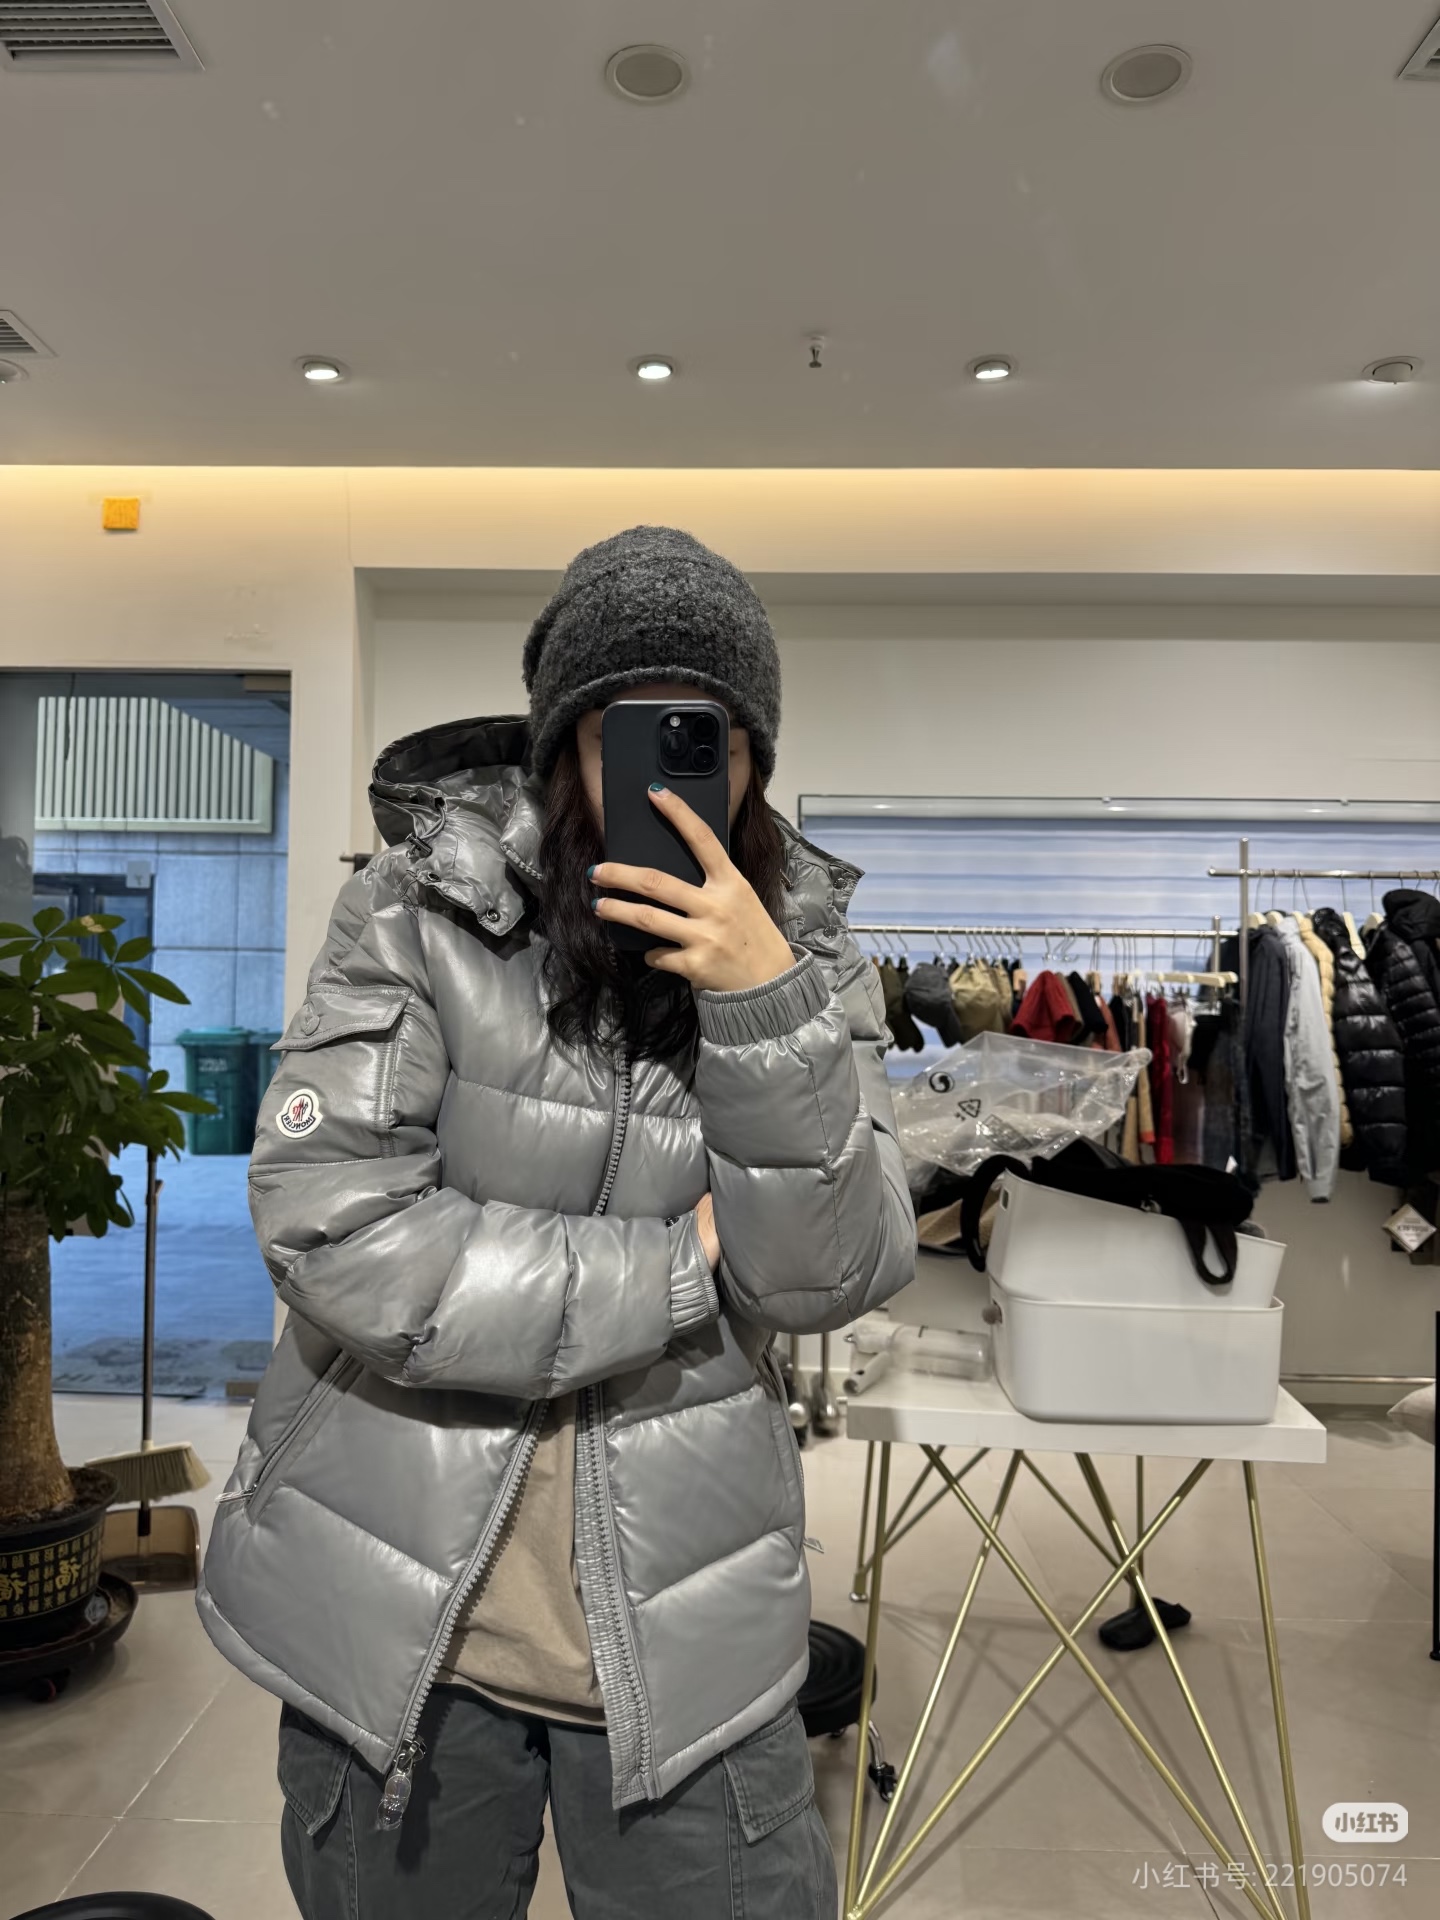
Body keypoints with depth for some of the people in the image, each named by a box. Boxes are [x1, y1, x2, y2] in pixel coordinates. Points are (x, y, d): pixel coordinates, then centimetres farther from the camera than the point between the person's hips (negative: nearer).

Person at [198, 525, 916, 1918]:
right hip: (396, 1618, -1)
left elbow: (833, 1278, -11)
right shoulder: (419, 913, -11)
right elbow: (330, 1233, -20)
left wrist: (763, 1001, -25)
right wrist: (675, 1272, -16)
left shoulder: (801, 953, -2)